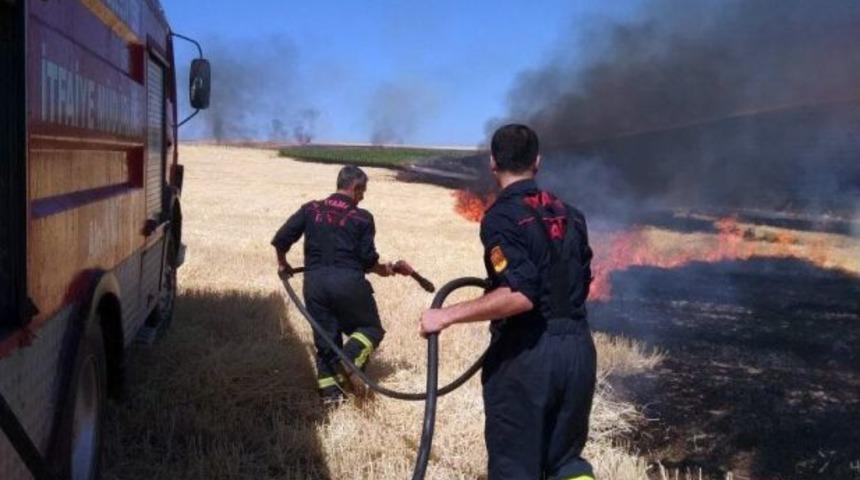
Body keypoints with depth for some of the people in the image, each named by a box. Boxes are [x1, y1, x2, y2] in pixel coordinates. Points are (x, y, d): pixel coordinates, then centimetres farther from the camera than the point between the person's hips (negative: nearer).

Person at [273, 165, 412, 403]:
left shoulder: (310, 209, 9)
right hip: (348, 281, -4)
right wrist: (386, 270, 17)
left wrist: (283, 264, 23)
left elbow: (281, 239, 5)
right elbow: (368, 259, -2)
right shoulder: (362, 217, 0)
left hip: (314, 282, 4)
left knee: (325, 337, 14)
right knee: (371, 328, 13)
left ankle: (329, 389, 7)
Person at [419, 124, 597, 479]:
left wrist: (447, 315, -19)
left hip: (526, 354, -6)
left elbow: (519, 295, -24)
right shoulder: (570, 214, 11)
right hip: (578, 347, 7)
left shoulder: (501, 216, -12)